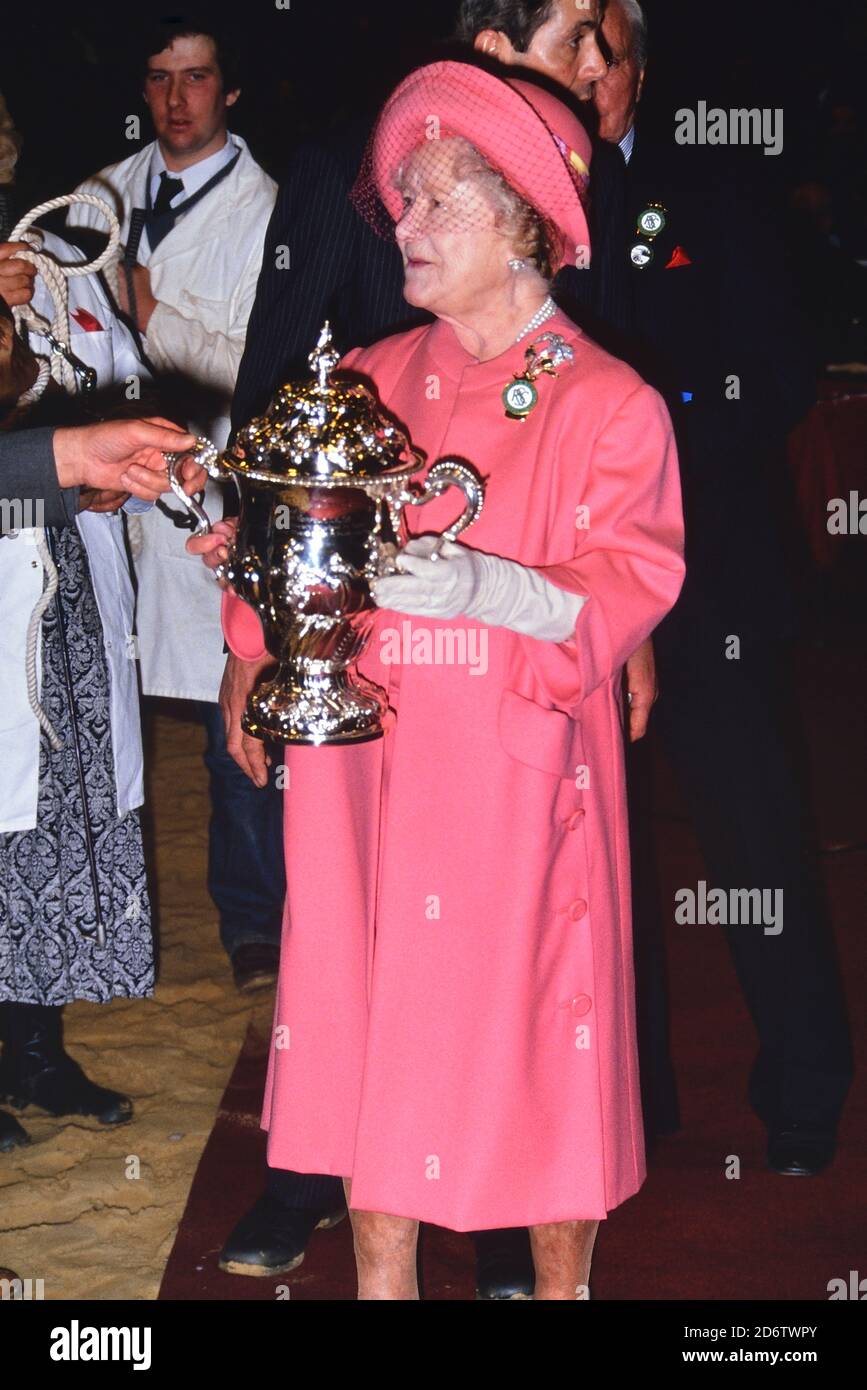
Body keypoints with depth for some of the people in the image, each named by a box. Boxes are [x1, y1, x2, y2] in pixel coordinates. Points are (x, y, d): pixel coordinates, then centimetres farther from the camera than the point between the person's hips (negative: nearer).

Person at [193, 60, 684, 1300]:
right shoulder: (375, 380, 9)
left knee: (522, 1019, 3)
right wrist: (240, 526, -12)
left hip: (517, 775, -4)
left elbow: (627, 589, -11)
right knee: (371, 1013, 7)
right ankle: (381, 1276, 20)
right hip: (366, 764, 4)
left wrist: (486, 588, -26)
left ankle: (562, 1281, 21)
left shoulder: (608, 406, -4)